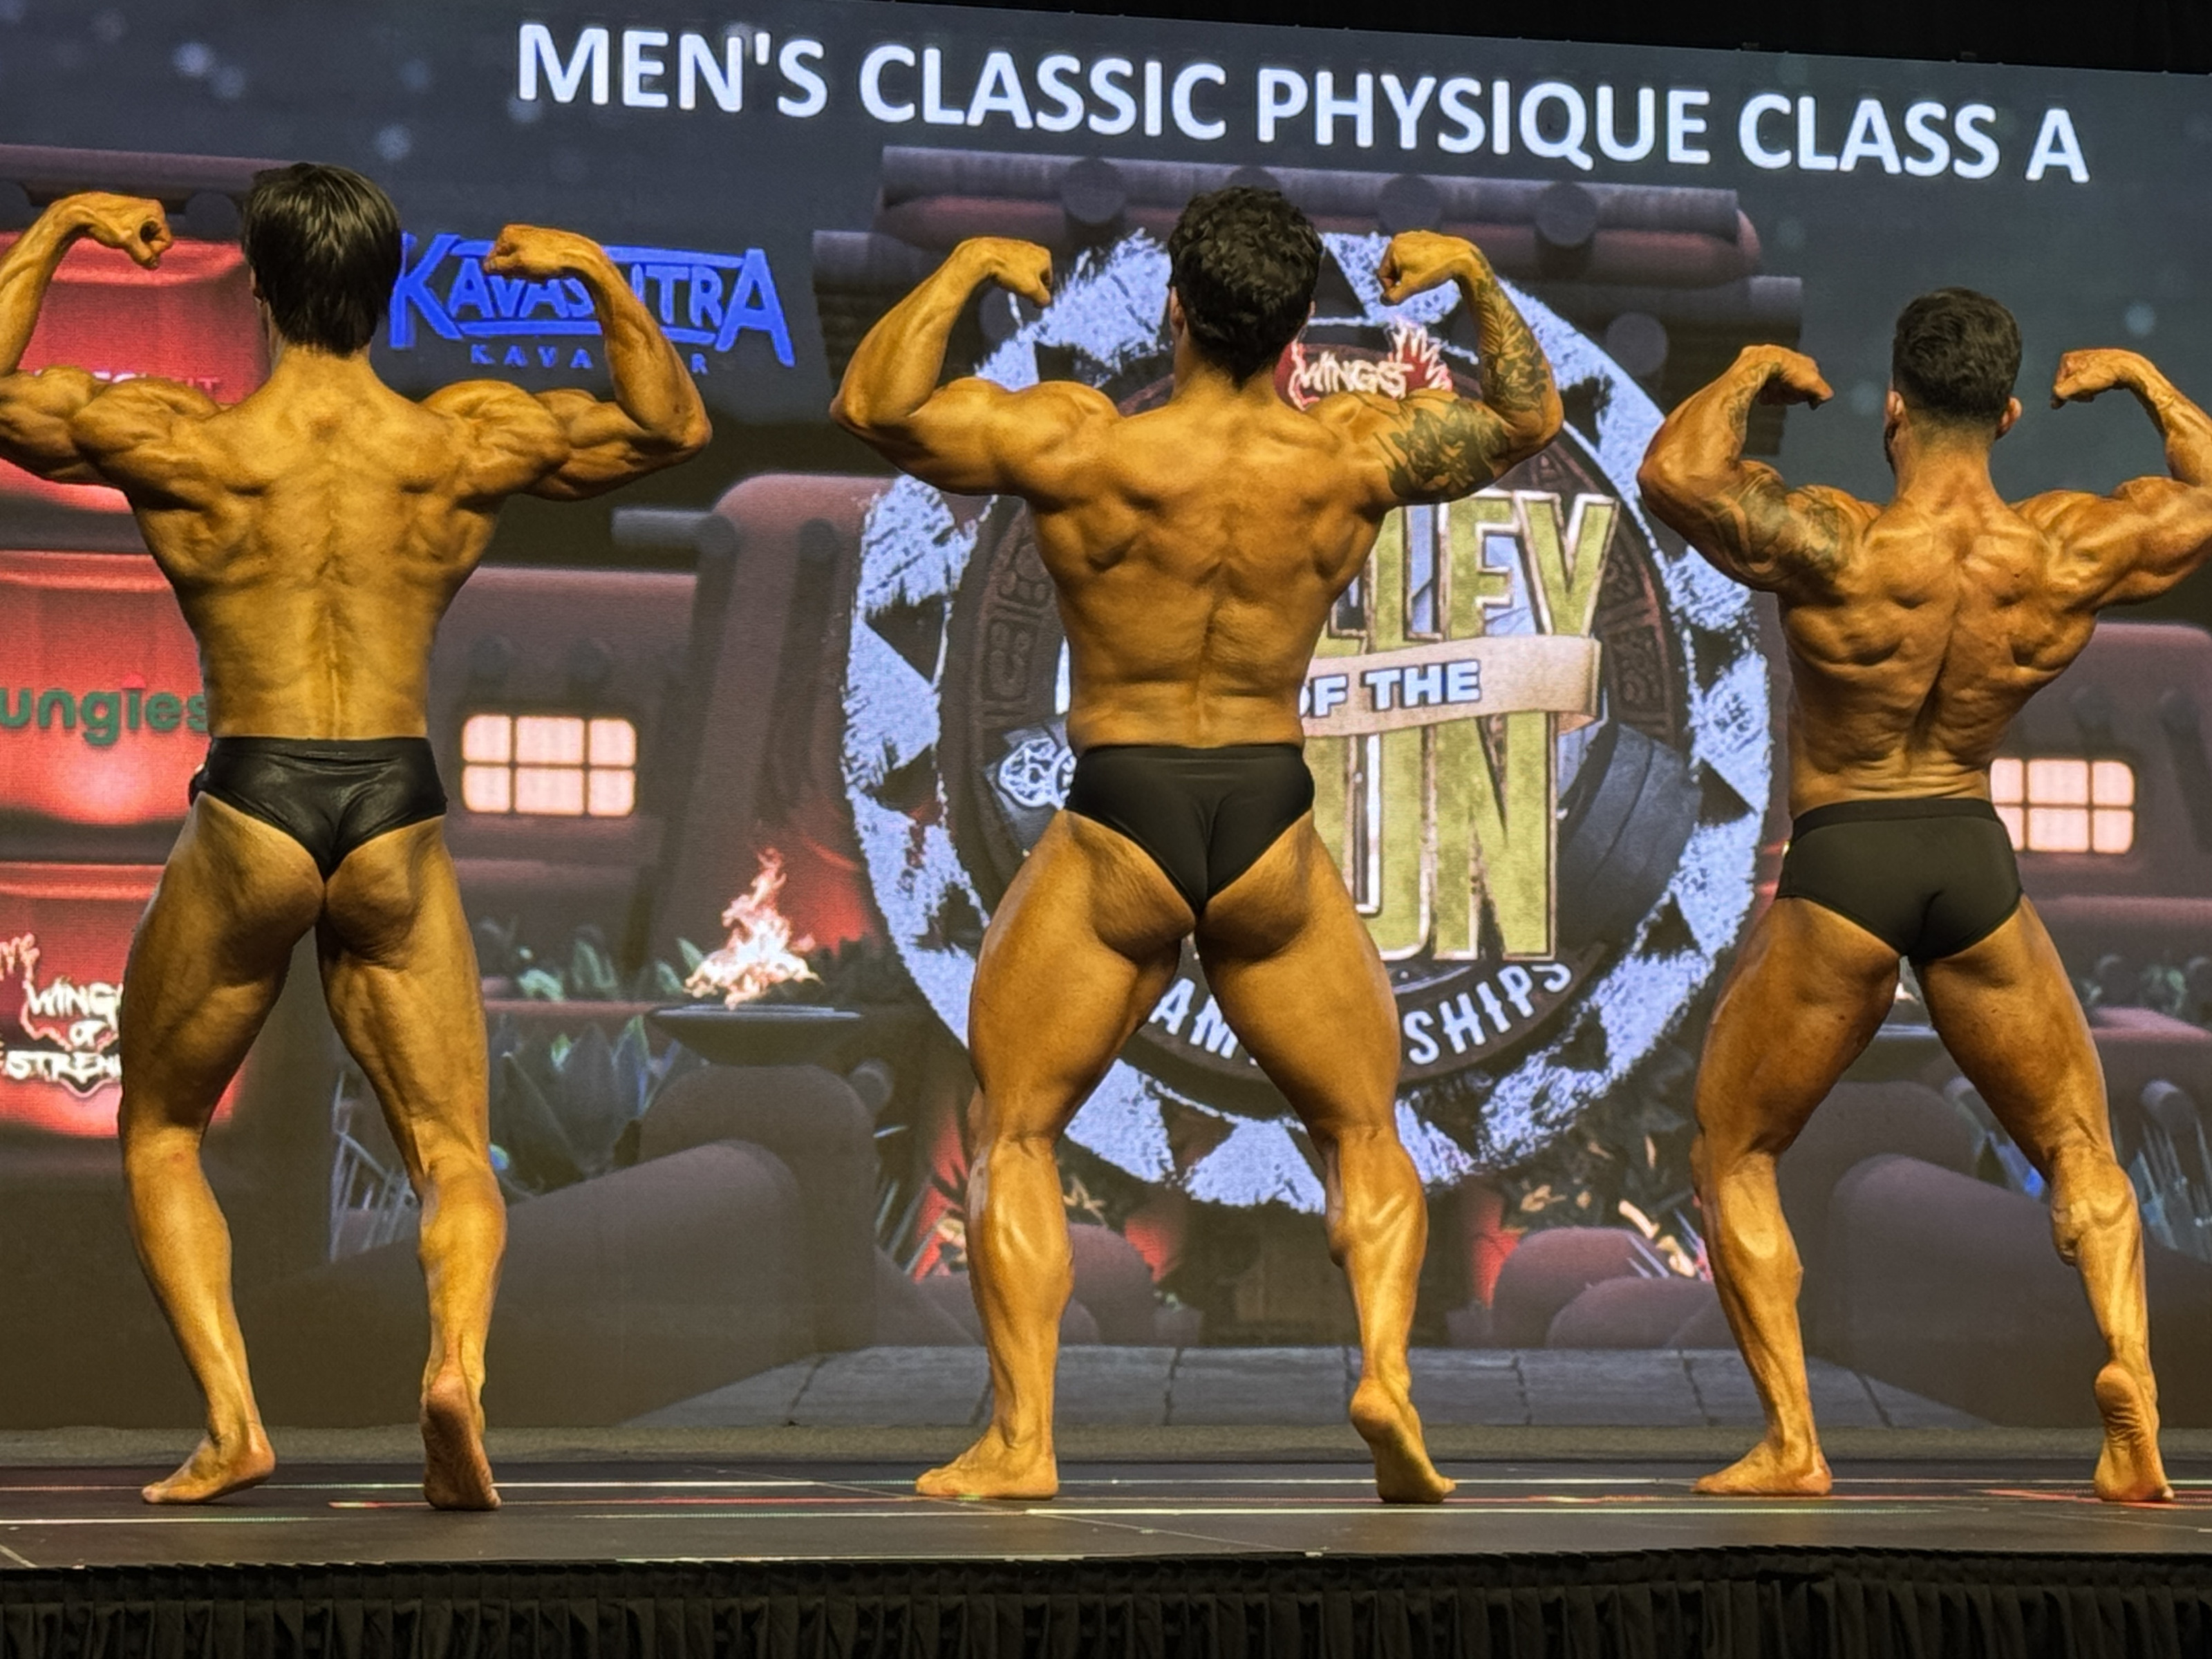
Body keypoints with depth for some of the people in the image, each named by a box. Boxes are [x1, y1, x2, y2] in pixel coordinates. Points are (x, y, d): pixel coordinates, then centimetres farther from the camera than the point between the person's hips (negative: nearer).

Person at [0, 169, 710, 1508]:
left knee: (160, 1139, 18)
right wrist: (601, 277, 20)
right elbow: (676, 426, 17)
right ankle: (458, 1359, -22)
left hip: (249, 813, -1)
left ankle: (232, 1419, 0)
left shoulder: (178, 442, -4)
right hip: (399, 820, 1)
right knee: (456, 1158, 10)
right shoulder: (471, 441, 2)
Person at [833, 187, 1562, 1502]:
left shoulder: (1078, 447, -11)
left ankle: (1022, 1440, 1)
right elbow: (1529, 417, 12)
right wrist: (1473, 275, 14)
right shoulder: (1354, 455, -5)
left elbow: (874, 406, -4)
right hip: (1273, 830, 2)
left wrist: (964, 271, 2)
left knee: (1014, 1137, 13)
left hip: (1117, 832, -1)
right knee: (1368, 1135, 18)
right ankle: (1385, 1372, -6)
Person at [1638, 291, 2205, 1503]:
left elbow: (1673, 471, -20)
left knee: (1734, 1155, 14)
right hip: (1974, 858, 3)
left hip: (1839, 869, -3)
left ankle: (1790, 1441, 2)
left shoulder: (1836, 550, -19)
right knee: (2078, 1151, 20)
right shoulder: (2071, 551, -7)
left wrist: (1751, 374, -5)